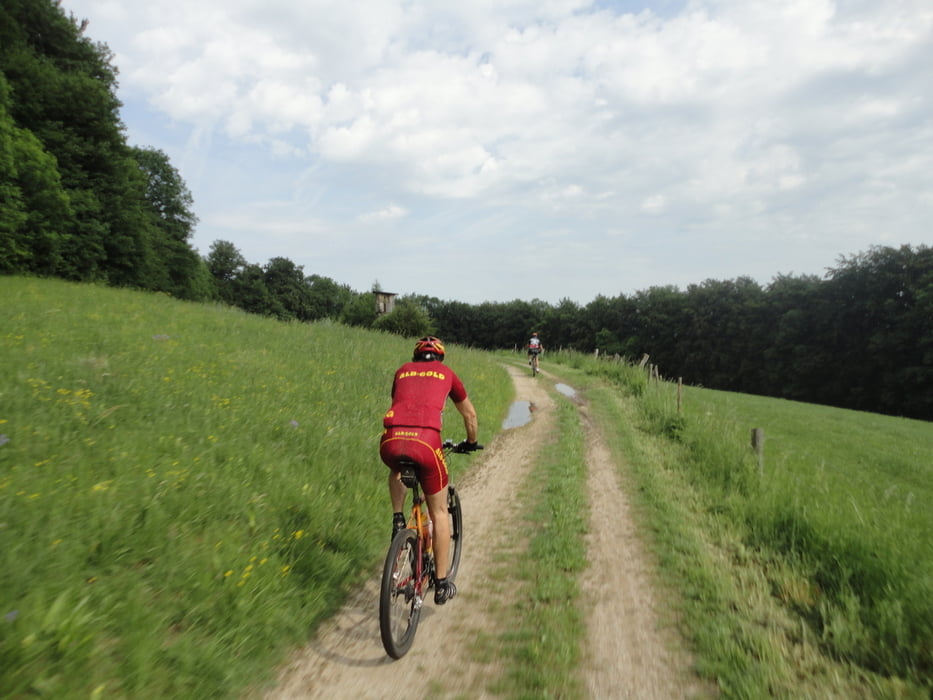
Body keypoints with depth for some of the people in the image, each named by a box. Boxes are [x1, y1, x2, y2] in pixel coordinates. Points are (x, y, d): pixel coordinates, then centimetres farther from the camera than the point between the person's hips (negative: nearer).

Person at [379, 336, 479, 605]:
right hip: (425, 441, -2)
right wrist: (471, 443, 53)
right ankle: (441, 585, 24)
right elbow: (470, 415, 35)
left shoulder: (402, 371, 28)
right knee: (439, 512, 18)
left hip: (391, 441, 2)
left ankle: (397, 520, 26)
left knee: (397, 470, 41)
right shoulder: (446, 373, 24)